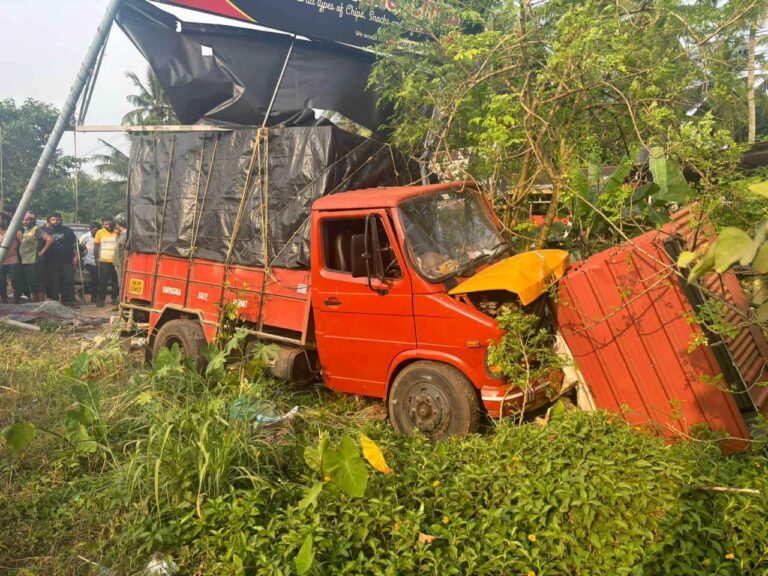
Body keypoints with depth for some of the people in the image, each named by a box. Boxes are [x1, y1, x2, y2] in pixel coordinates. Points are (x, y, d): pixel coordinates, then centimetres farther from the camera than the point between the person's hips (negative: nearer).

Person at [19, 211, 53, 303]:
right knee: (31, 285, 12)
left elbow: (50, 239, -19)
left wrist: (42, 251, -16)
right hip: (25, 262, 9)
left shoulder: (37, 229, -8)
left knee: (38, 284, -6)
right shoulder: (24, 230, 17)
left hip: (35, 262, -9)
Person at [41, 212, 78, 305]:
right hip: (51, 262, 0)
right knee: (53, 282, 1)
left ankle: (70, 300, 4)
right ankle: (53, 300, 9)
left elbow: (74, 244, 9)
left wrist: (75, 256, 2)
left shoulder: (67, 231, 9)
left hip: (67, 261, 0)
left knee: (69, 281, -2)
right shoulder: (45, 231, 6)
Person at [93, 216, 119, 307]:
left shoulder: (117, 232, -2)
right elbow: (96, 245, 8)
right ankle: (101, 299, 3)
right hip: (104, 261, 0)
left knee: (116, 281, 7)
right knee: (103, 281, -1)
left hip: (116, 261, 1)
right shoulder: (100, 232, 1)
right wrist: (97, 257, 6)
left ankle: (114, 298, 20)